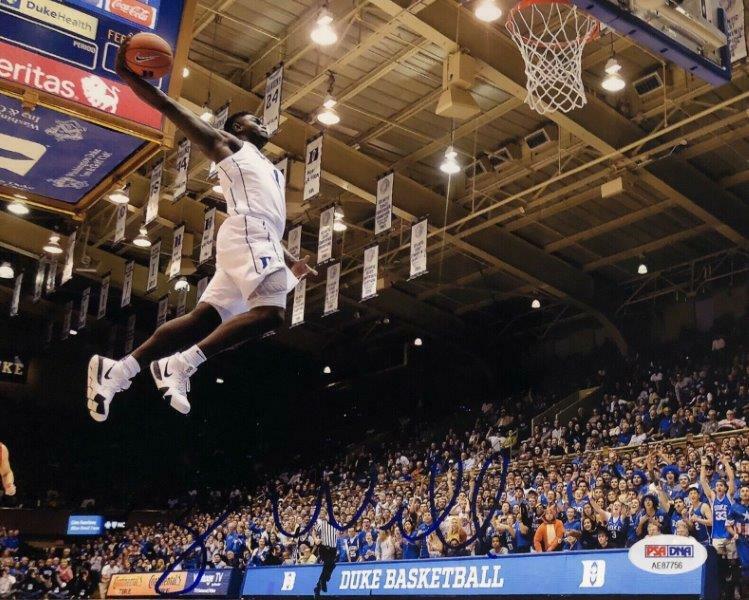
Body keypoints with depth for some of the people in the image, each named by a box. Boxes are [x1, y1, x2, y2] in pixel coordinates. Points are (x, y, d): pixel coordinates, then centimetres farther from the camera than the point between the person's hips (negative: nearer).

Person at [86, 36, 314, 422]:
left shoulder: (269, 170, 38)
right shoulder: (225, 143, 14)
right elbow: (170, 107, 6)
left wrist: (291, 262, 30)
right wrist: (128, 75, -4)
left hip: (261, 239, 8)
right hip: (247, 234, -8)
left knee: (204, 319, -2)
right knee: (270, 312, -27)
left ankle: (116, 371, -2)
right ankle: (179, 366, -27)